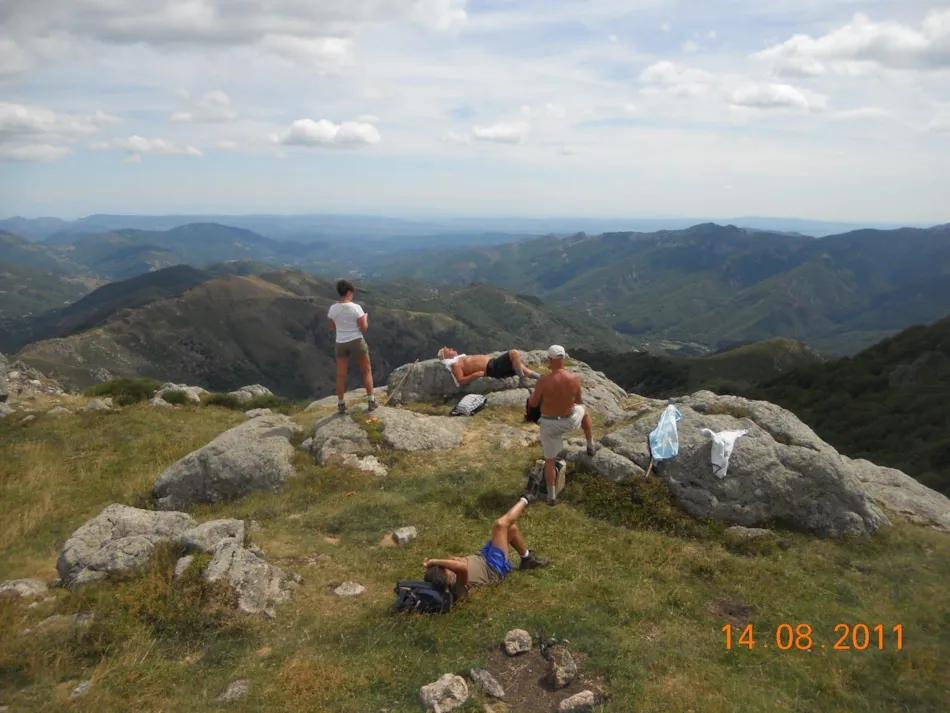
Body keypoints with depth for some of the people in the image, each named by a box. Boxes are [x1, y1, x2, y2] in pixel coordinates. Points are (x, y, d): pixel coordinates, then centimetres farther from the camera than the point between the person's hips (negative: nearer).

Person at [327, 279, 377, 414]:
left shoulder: (333, 308, -4)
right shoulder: (356, 308, -16)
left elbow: (333, 326, 11)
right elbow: (364, 328, -12)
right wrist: (365, 318, 6)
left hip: (341, 343, 3)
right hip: (357, 342, -3)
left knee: (341, 375, 12)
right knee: (367, 371, 14)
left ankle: (341, 404, 19)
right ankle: (371, 402, 15)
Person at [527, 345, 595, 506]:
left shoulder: (543, 381, -25)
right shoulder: (574, 379, -16)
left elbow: (533, 403, -12)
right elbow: (579, 401, 1)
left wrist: (532, 396, 12)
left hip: (550, 424, -2)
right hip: (570, 420, 2)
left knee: (550, 460, 13)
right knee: (583, 410, 37)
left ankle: (551, 496, 19)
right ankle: (590, 446, 47)